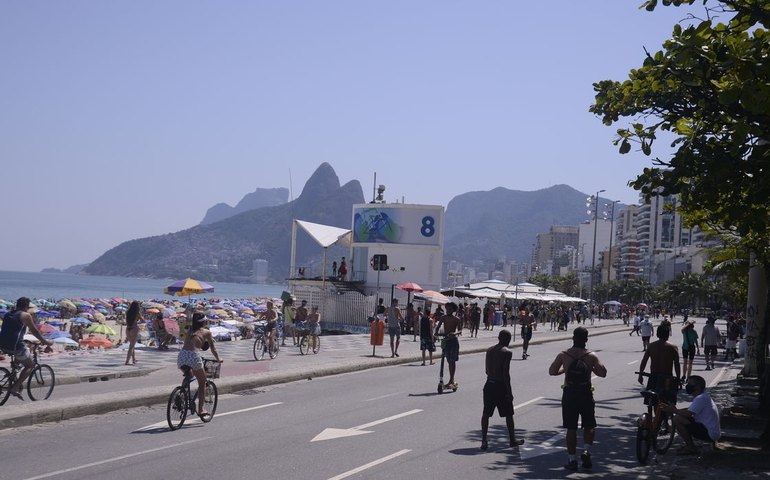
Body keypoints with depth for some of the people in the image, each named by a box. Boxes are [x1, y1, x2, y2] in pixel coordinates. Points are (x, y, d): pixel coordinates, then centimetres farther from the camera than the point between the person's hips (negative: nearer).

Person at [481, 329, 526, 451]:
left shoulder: (489, 350, 6)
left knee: (486, 413, 6)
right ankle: (512, 439, 21)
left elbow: (487, 370, 9)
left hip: (489, 384, 5)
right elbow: (506, 373, -17)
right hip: (501, 386, -5)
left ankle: (484, 440, 1)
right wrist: (509, 391, -13)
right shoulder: (507, 352, -12)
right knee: (508, 414, 11)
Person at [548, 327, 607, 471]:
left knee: (571, 428, 7)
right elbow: (603, 373, -7)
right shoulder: (591, 356, -6)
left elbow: (551, 371, 3)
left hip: (569, 394, 1)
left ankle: (572, 459, 9)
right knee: (589, 426, 14)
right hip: (585, 394, -1)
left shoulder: (563, 355, -4)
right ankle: (586, 451, -6)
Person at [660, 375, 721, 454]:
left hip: (709, 434, -11)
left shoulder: (701, 398, -18)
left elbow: (688, 414, -25)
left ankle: (691, 448, -7)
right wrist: (676, 410, 4)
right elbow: (690, 410, 19)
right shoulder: (704, 396, 15)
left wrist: (673, 411, -10)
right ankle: (689, 445, 14)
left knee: (677, 419, -17)